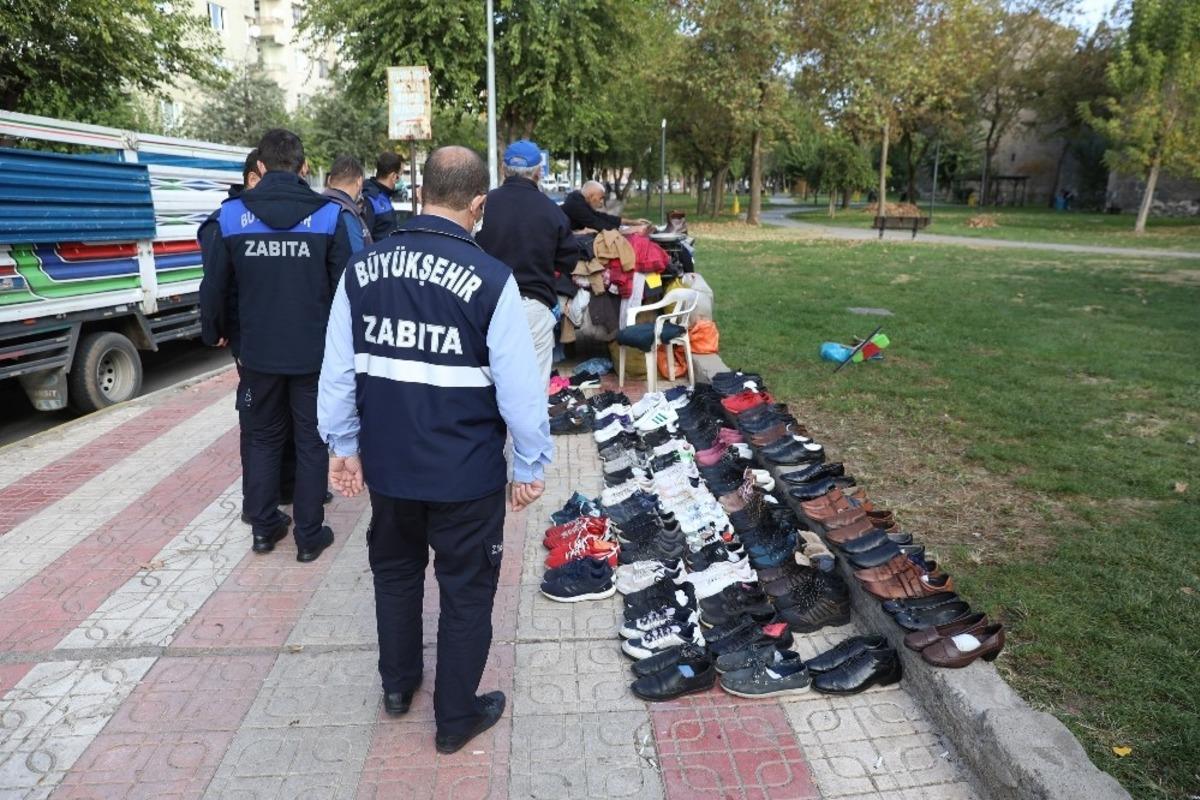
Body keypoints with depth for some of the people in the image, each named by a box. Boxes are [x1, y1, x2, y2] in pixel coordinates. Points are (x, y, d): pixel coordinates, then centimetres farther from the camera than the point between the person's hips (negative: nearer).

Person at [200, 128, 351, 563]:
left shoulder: (232, 214, -3)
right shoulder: (327, 215, -9)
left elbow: (215, 285, 2)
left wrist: (213, 331, 20)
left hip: (259, 351, 2)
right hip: (314, 351, -2)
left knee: (264, 437, 19)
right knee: (312, 442, 9)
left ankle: (263, 526, 27)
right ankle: (309, 535, 16)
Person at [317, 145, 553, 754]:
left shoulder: (362, 269, -3)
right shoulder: (491, 279, -16)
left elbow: (337, 371, 2)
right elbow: (519, 386, -15)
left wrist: (343, 444, 14)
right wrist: (530, 465, -3)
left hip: (387, 464, 5)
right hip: (466, 474, -4)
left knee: (395, 570, 26)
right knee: (466, 590, 14)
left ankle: (398, 683, 45)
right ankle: (455, 716, 30)